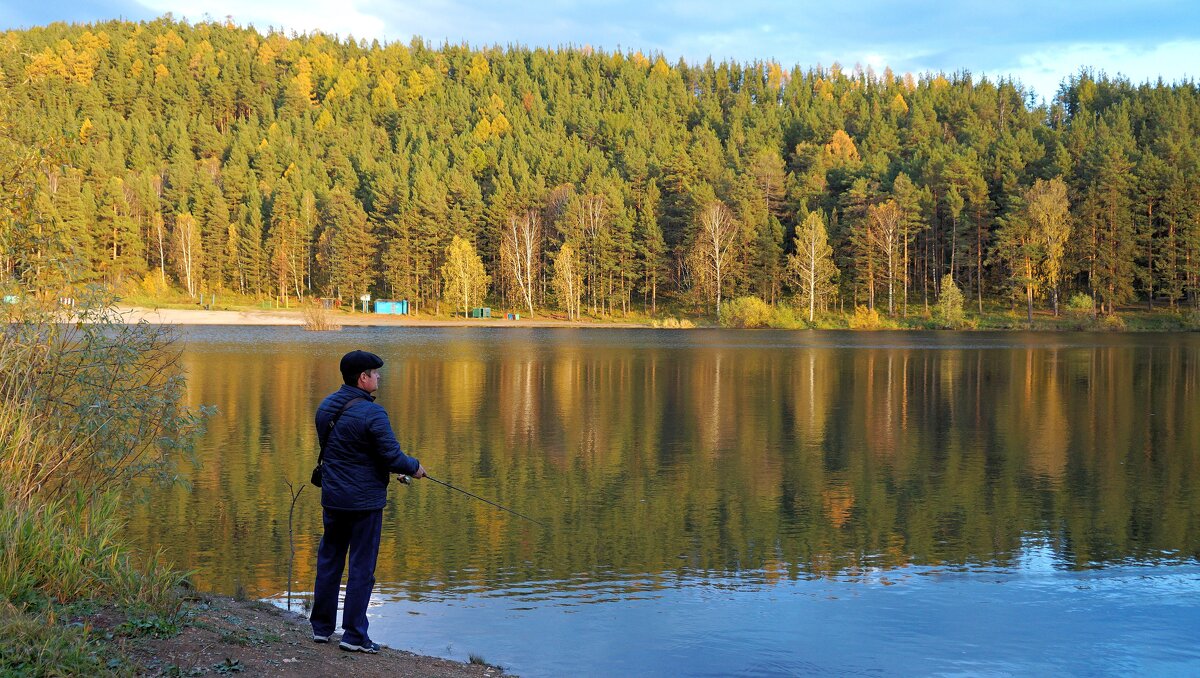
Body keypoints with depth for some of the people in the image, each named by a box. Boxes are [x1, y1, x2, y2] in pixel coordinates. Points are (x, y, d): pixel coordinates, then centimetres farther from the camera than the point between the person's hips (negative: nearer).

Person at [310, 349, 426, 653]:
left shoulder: (326, 406, 4)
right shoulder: (371, 413, -20)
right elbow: (392, 457, -19)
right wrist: (415, 467, 2)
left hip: (332, 498, 7)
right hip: (364, 501, -7)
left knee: (329, 560, 17)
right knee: (361, 567, 2)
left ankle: (321, 626, 25)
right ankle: (354, 635, 5)